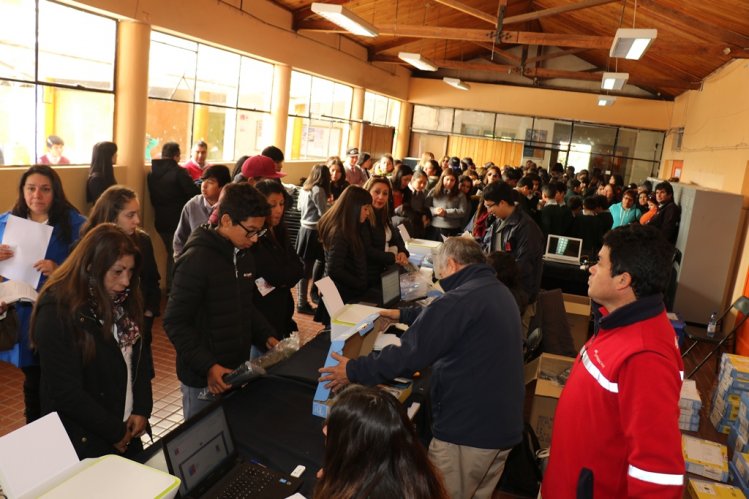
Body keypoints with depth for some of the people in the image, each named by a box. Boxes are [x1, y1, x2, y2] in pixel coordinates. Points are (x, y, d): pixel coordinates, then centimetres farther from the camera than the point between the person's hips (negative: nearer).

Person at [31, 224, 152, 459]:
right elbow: (66, 392, -20)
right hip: (84, 442, -6)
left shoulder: (122, 300, -1)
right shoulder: (57, 311, -20)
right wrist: (115, 431, -14)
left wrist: (142, 409, -5)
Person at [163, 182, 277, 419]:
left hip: (237, 370, 7)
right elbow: (175, 323, -18)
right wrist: (208, 366, -24)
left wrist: (265, 336, 2)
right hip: (203, 379, -7)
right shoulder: (196, 260, -19)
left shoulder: (244, 257, 5)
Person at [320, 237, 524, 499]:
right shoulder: (500, 292, 10)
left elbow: (409, 354, -23)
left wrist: (353, 370, -12)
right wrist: (404, 315, 34)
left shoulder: (461, 299, -22)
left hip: (466, 431, -9)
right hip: (505, 427, 9)